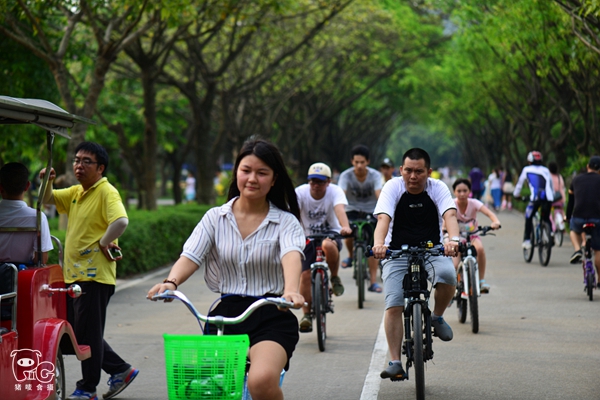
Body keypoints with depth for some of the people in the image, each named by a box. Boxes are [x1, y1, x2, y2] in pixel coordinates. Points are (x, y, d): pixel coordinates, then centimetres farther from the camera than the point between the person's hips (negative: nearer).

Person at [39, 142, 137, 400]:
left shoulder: (106, 192, -13)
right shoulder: (75, 193, 15)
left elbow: (121, 221, -29)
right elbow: (48, 199, 23)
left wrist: (104, 242, -18)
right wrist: (47, 182, 3)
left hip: (94, 275, -10)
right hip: (74, 273, 10)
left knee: (88, 333, -2)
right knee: (75, 331, 15)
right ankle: (120, 370, 25)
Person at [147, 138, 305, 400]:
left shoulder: (285, 221, 1)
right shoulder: (215, 218, 8)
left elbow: (291, 255, -19)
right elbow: (191, 255, -5)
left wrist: (291, 290, -42)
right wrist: (170, 282, -28)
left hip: (271, 317, -3)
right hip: (226, 314, 3)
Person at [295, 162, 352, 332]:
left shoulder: (335, 191, -16)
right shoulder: (300, 192, -14)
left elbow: (340, 210, -35)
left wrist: (345, 227, -56)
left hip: (331, 234, -2)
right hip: (308, 237, 2)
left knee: (328, 245, -37)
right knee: (305, 275, -10)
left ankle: (335, 277, -11)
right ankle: (307, 315, 5)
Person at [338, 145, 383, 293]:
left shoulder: (375, 175, -16)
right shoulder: (346, 176, -17)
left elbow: (379, 195, -28)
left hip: (370, 211, 0)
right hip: (352, 210, 0)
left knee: (373, 247, -9)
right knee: (348, 233, -28)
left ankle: (373, 282, -2)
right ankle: (351, 256, 5)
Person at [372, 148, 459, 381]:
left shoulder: (438, 188, -6)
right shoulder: (393, 187, -8)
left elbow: (449, 215, -22)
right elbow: (383, 218, -23)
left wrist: (453, 240, -44)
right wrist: (379, 244, -44)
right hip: (397, 254, 0)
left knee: (447, 274, -32)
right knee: (393, 306, -16)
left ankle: (437, 317, -3)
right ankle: (395, 362, -10)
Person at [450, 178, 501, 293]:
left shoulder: (474, 203, -16)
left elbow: (489, 213, -32)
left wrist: (496, 222, -54)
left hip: (472, 236, 0)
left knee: (480, 248, -34)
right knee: (453, 267, -17)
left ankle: (481, 280, -22)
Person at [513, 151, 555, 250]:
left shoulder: (527, 169, 16)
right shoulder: (545, 170, 25)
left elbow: (520, 183, 23)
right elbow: (551, 185, 32)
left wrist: (516, 194, 37)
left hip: (535, 197, -3)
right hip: (548, 198, 3)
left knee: (528, 218, 15)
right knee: (546, 218, 23)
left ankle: (527, 240, 7)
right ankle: (551, 234, -1)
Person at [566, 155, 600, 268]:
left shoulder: (576, 179, 14)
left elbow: (571, 201, 23)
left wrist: (568, 217, 35)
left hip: (578, 217, 1)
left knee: (574, 230, 35)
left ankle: (577, 249, 10)